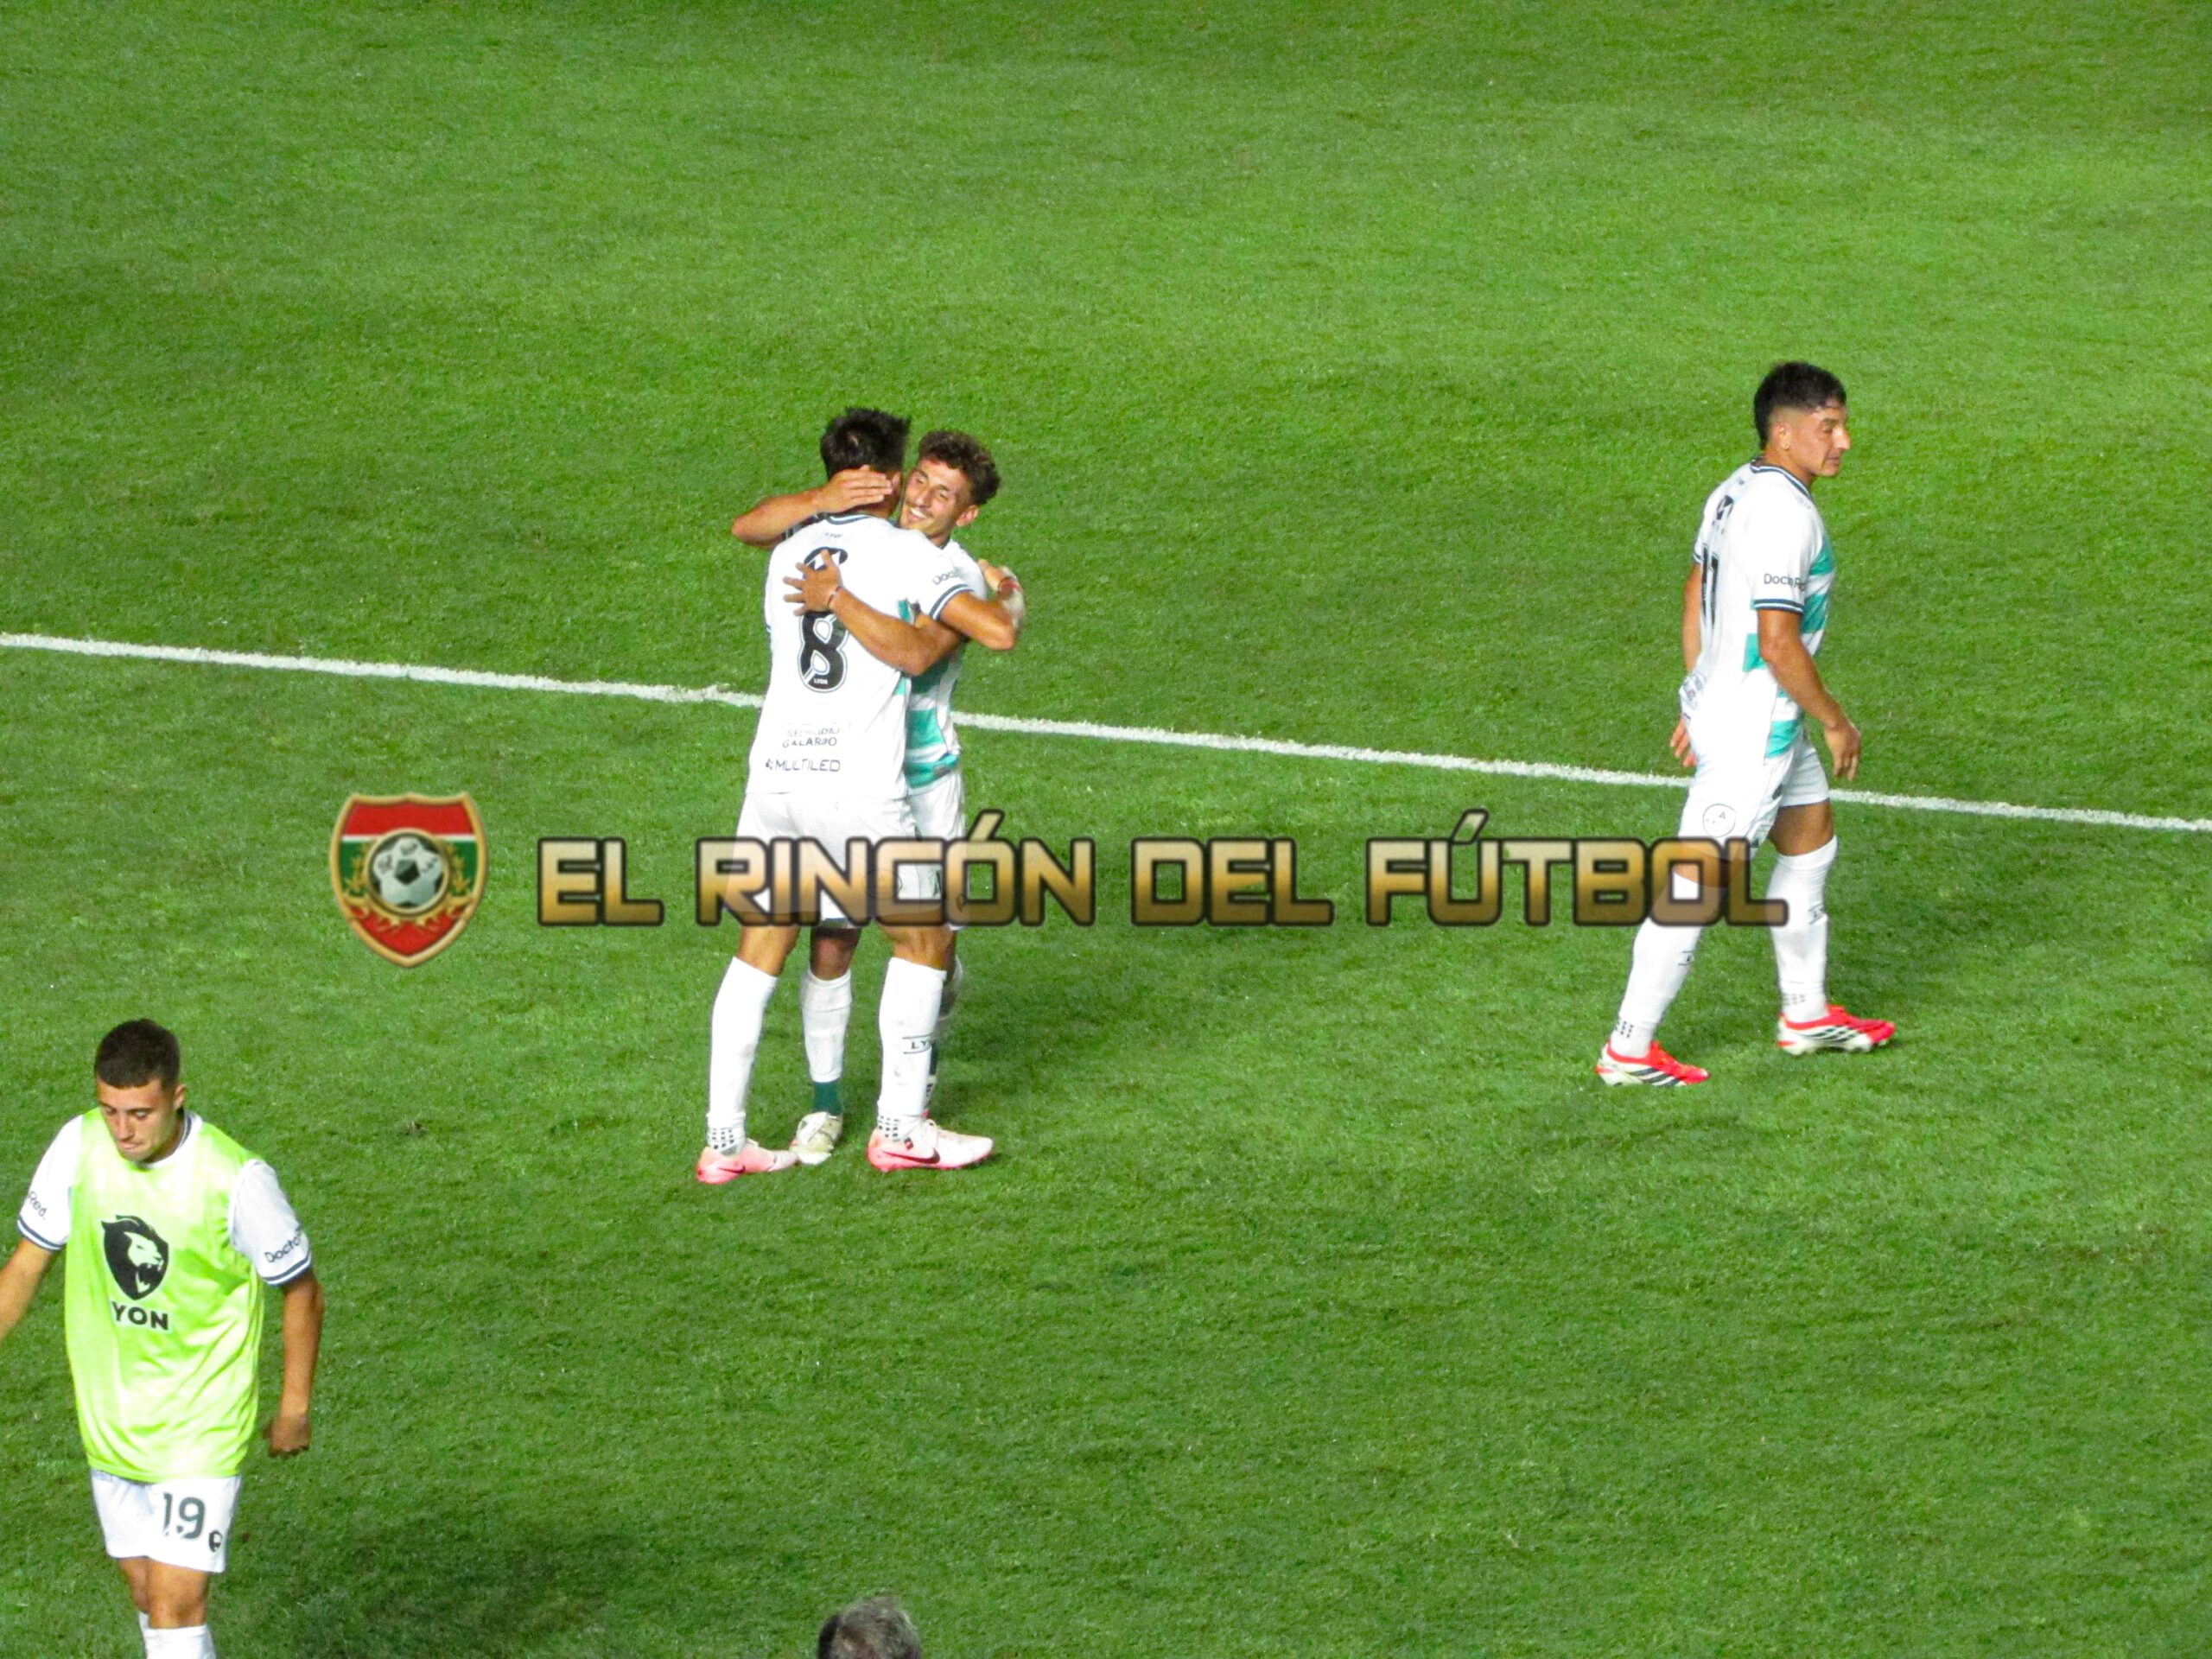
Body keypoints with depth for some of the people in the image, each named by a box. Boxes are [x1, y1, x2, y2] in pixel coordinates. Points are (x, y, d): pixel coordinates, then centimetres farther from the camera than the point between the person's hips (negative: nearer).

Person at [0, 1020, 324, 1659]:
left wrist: (293, 1409, 2)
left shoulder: (236, 1180, -21)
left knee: (176, 1603, -12)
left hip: (201, 1425, -5)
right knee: (146, 1592, 14)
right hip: (110, 1418, 5)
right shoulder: (80, 1146, -9)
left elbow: (301, 1290, -5)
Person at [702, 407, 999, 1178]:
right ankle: (900, 1125, 13)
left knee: (760, 945, 12)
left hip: (774, 771, 5)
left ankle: (723, 1139, 9)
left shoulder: (790, 552, 15)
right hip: (859, 787, -5)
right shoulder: (909, 554, -1)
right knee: (925, 937, 13)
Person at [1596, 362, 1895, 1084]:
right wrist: (1834, 720, -14)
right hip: (1751, 732, -11)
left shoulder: (1735, 492, 7)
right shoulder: (1786, 514, -24)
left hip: (1719, 704, 11)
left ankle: (1806, 1013, 35)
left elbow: (1695, 596, 16)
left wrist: (1696, 704, 22)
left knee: (1812, 842, 23)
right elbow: (1778, 641, -26)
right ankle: (1630, 1049, 3)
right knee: (1698, 884, -3)